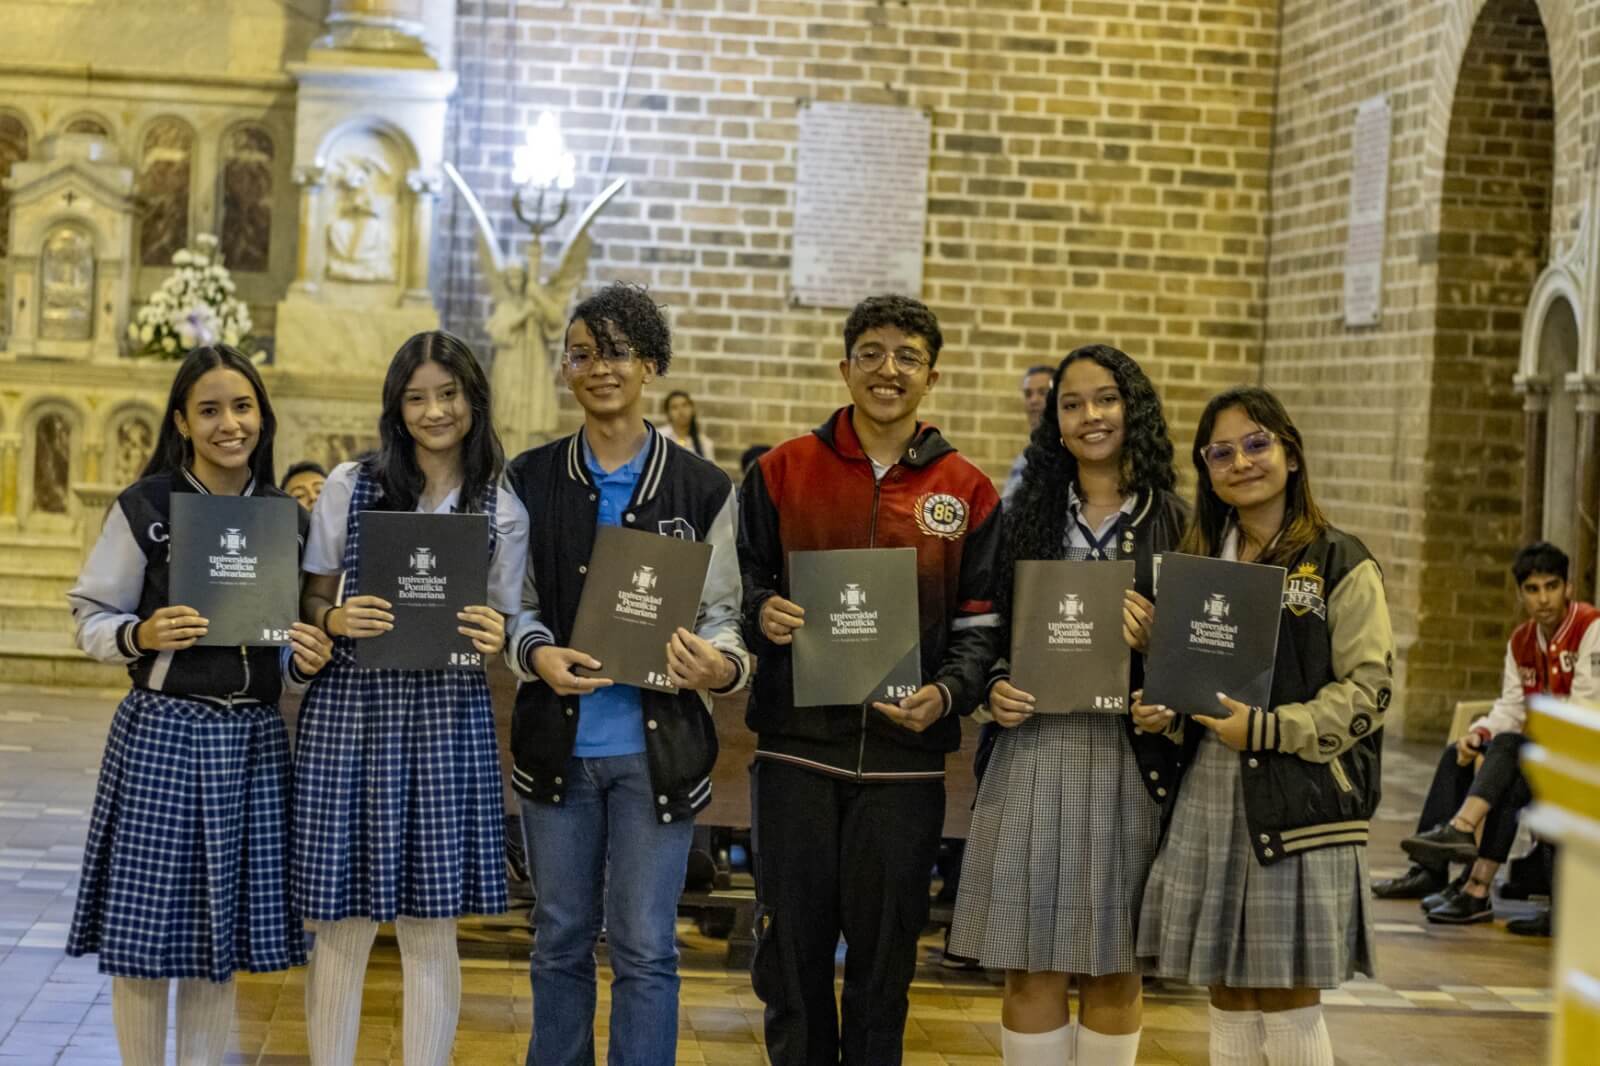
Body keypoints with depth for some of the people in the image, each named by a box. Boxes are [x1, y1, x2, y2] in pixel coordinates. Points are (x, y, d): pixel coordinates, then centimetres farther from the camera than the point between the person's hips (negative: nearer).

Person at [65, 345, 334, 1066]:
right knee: (147, 932, 0)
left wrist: (306, 661, -7)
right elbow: (91, 620, 0)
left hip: (253, 739, 3)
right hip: (162, 732, -3)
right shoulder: (145, 507, -2)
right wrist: (143, 635, -20)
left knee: (223, 936, 9)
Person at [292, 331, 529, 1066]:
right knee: (343, 923, 3)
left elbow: (505, 625, 10)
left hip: (448, 718, 0)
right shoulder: (350, 486, 4)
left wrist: (494, 637, -13)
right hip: (350, 709, 0)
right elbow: (311, 600, 8)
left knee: (430, 927, 5)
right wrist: (335, 620, -13)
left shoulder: (502, 511, 5)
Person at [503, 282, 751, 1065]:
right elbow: (511, 602, 5)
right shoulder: (531, 480, 3)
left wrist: (720, 666, -20)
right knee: (560, 939, 12)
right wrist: (539, 655, -17)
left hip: (657, 745, -1)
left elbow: (721, 610, 2)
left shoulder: (702, 488, 0)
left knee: (646, 947, 1)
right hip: (557, 742, 2)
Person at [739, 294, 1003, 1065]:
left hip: (905, 758, 0)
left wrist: (947, 692, -13)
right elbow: (740, 587, 10)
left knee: (884, 951, 8)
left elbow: (982, 622, 4)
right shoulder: (782, 472, 5)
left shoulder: (968, 493, 5)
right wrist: (761, 615, -12)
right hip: (795, 747, 0)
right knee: (792, 945, 6)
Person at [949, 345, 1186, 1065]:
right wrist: (997, 689, -6)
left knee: (1113, 969, 6)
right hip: (1034, 751, 1)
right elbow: (991, 632, 13)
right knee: (1031, 968, 2)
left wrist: (1154, 644, -16)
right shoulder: (1028, 516, 9)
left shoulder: (1175, 522, 3)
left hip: (1130, 756, -1)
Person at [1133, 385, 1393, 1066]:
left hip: (1299, 805, -5)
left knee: (1289, 1006, -1)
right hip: (1208, 798, 5)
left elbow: (1367, 688, -9)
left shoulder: (1341, 564, -2)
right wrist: (1165, 714, -2)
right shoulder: (1198, 563, 14)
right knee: (1228, 1002, 9)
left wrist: (1267, 729, -20)